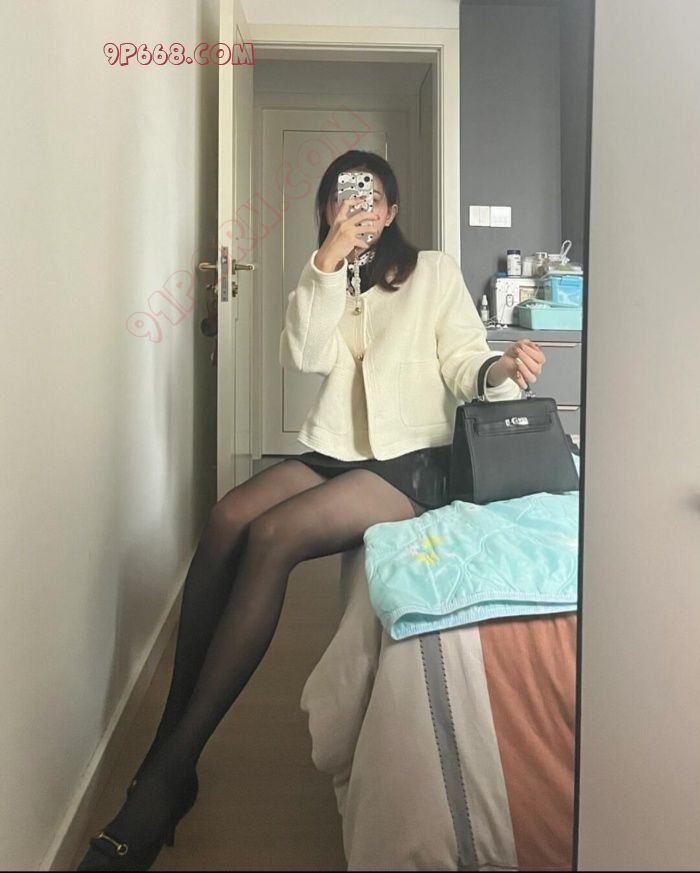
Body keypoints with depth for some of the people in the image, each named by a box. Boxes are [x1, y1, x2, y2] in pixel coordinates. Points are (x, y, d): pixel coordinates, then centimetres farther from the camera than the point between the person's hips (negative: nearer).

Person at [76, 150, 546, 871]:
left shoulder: (433, 271, 10)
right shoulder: (324, 279, 21)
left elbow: (463, 360, 1)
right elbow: (304, 356, 2)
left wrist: (501, 368, -22)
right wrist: (328, 262, -6)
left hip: (409, 462, -4)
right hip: (332, 452, 4)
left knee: (271, 536, -30)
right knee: (225, 520, -28)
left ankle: (168, 772, -27)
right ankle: (166, 740, -24)